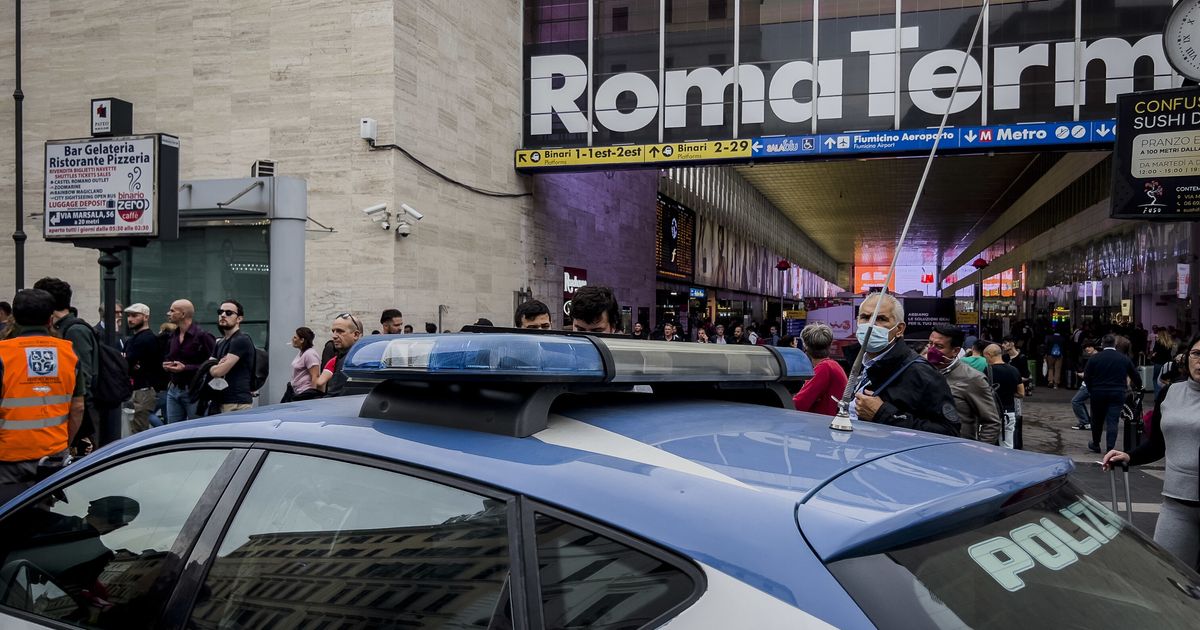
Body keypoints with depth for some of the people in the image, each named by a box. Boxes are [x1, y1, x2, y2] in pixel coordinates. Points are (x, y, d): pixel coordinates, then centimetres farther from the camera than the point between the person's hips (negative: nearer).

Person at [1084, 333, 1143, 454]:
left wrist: (1091, 390, 9)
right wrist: (1138, 387, 29)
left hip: (1098, 393, 0)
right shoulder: (1124, 359, 2)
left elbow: (1086, 377, -6)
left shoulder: (1095, 358, -3)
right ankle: (1110, 448, -6)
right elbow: (1135, 376, 10)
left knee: (1097, 420, 13)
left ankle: (1095, 445, 27)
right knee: (1112, 421, 0)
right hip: (1117, 394, 0)